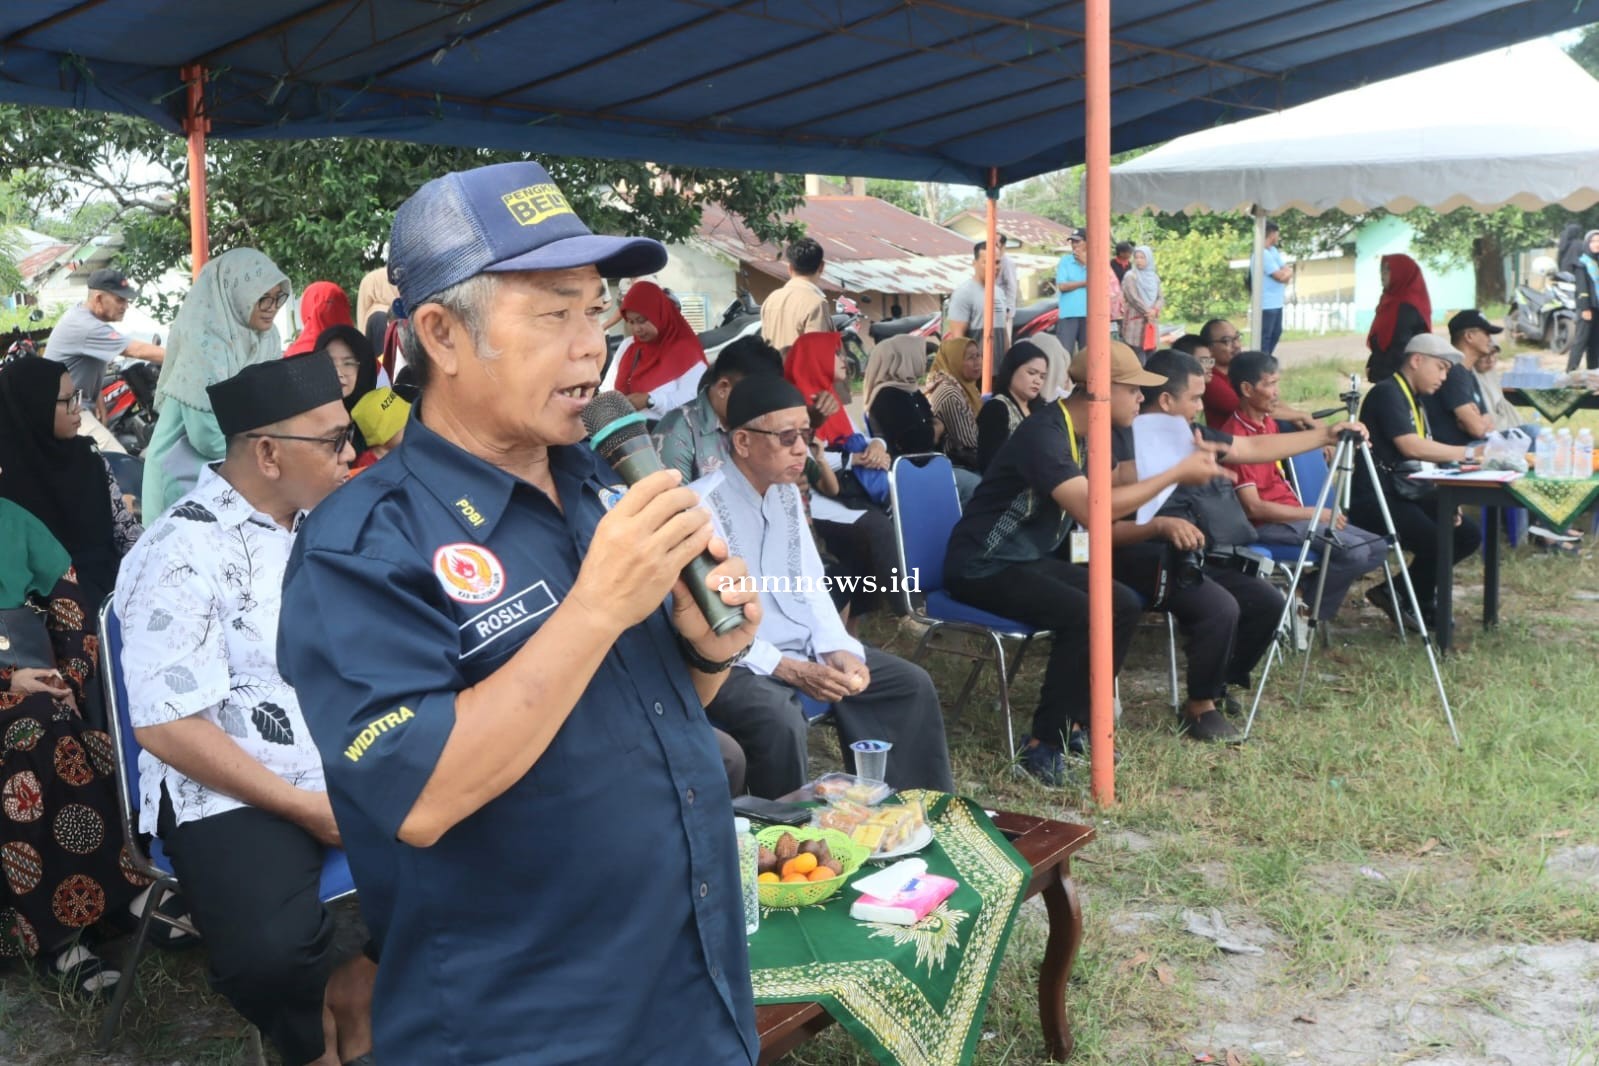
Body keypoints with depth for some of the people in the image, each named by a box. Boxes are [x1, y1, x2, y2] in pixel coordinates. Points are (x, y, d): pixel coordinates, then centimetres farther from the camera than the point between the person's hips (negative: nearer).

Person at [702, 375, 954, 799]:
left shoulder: (787, 493, 7)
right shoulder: (704, 507, -19)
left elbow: (810, 586, 11)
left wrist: (837, 649, -6)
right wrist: (790, 670, -26)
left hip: (804, 647, 8)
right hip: (736, 661, -8)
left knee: (912, 684, 5)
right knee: (781, 721, -36)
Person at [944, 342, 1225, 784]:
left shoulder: (1078, 433, 7)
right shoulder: (1044, 433, -23)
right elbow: (1091, 510, -33)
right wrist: (1176, 474, -26)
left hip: (1032, 559, 10)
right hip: (984, 567, -10)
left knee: (1125, 606, 0)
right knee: (1084, 614, -27)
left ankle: (1074, 723, 8)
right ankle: (1042, 743, -15)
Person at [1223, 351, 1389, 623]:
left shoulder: (1268, 423, 13)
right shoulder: (1236, 435, -17)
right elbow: (1253, 507, -21)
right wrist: (1314, 514, -16)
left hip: (1293, 513, 10)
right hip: (1267, 525, -10)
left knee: (1377, 547, 1)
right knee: (1355, 552, -24)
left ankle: (1312, 608, 7)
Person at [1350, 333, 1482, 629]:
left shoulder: (1416, 401, 20)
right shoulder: (1387, 393, -11)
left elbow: (1425, 457, 18)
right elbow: (1410, 447, -24)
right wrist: (1469, 453, -22)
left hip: (1405, 493, 10)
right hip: (1373, 497, -10)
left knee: (1468, 535, 1)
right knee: (1438, 544, -26)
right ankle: (1414, 603, 1)